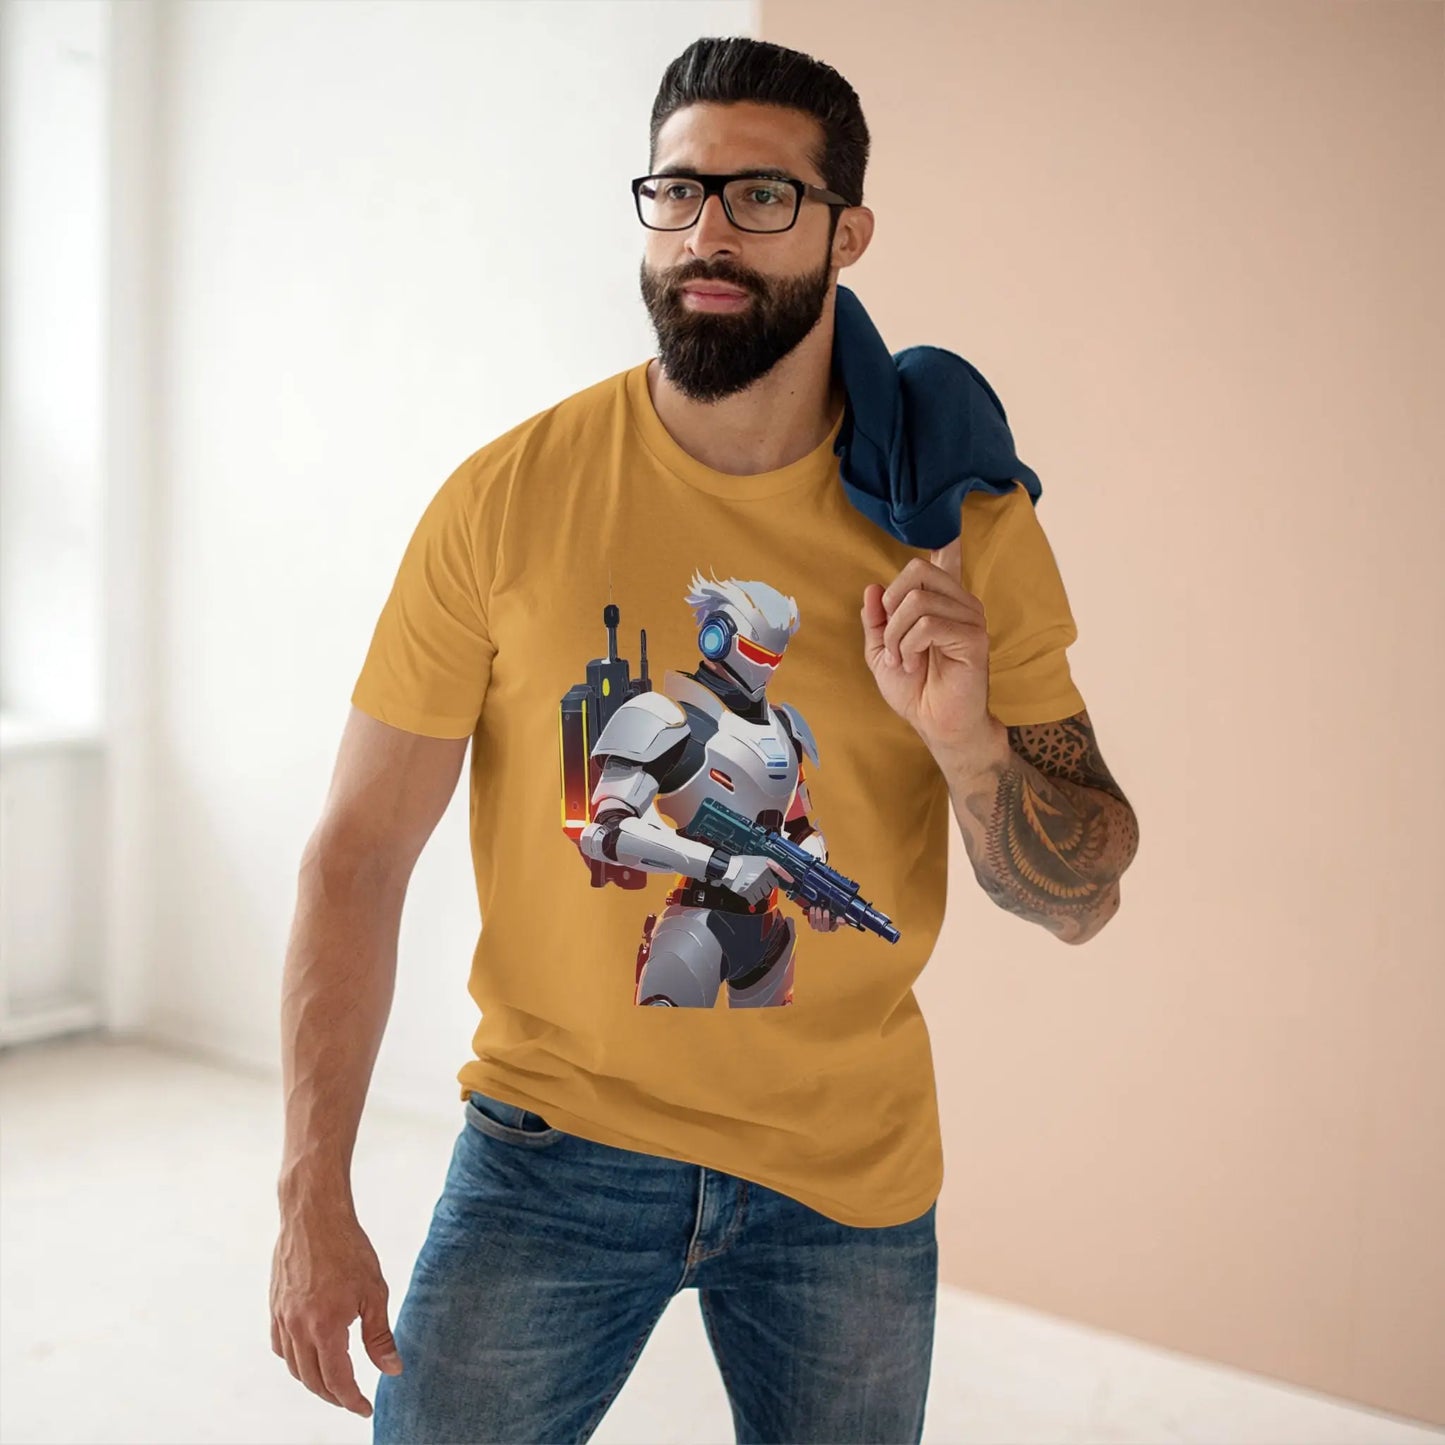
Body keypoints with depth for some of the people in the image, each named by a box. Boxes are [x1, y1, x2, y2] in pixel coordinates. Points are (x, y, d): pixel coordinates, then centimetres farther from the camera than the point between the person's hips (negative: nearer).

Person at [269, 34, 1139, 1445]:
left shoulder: (963, 523, -6)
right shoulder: (508, 497, -10)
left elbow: (1082, 900, -2)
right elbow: (357, 855, -7)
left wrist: (965, 741, -23)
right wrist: (314, 1200, -10)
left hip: (852, 1169, 2)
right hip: (557, 1136, -1)